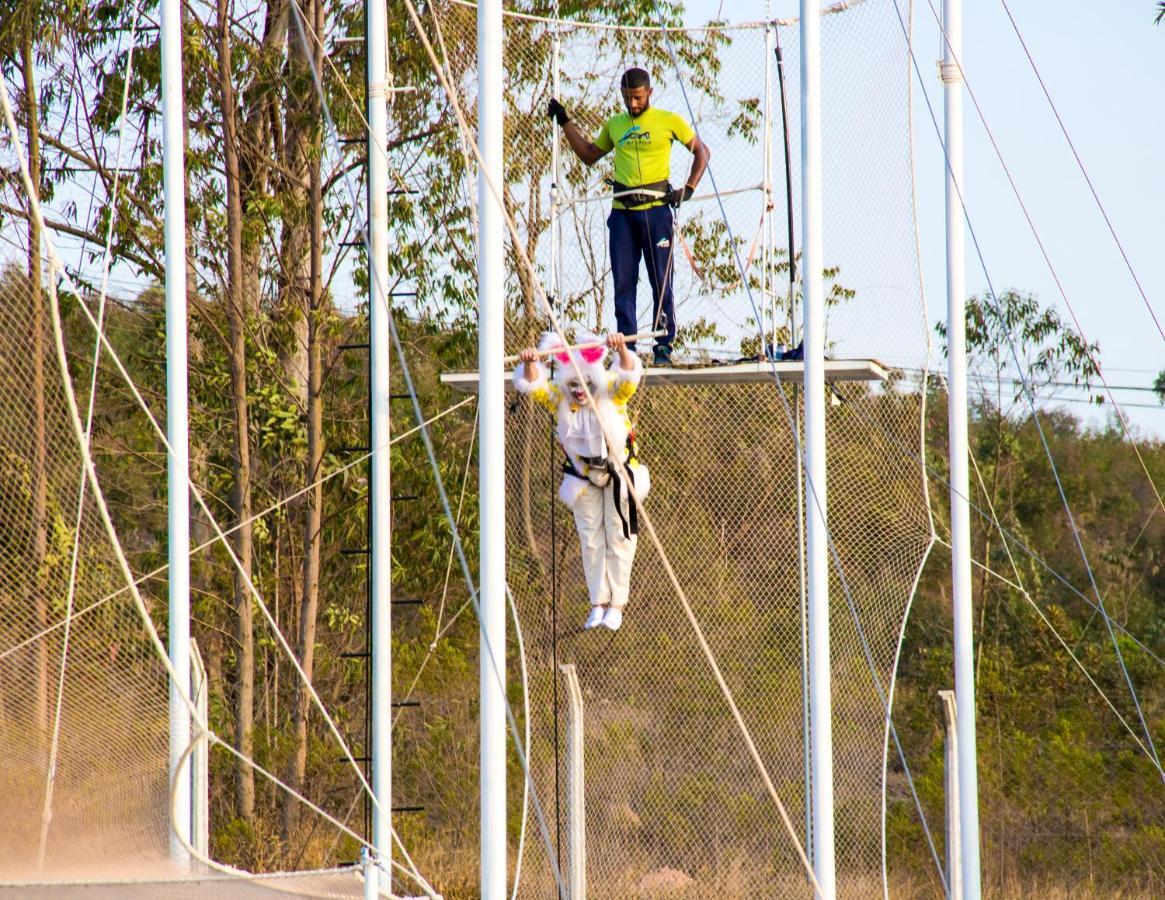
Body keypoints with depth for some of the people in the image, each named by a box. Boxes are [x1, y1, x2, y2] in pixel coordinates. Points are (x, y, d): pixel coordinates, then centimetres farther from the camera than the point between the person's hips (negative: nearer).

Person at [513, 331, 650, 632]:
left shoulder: (611, 392, -19)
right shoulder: (560, 398, -13)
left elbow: (630, 375, -36)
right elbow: (532, 386, -23)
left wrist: (622, 350, -56)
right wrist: (529, 365, -46)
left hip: (618, 473, -3)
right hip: (584, 477, 3)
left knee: (619, 537, 1)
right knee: (591, 540, 7)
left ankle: (617, 603, 9)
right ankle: (598, 601, 15)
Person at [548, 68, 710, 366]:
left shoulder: (669, 121, 3)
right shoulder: (614, 126, 16)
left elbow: (701, 151, 8)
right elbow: (588, 155, 29)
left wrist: (688, 188, -3)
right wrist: (564, 121, 25)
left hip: (657, 210, -4)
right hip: (622, 213, 4)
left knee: (661, 282, -3)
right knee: (623, 282, 1)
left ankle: (664, 346, 0)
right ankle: (626, 349, 3)